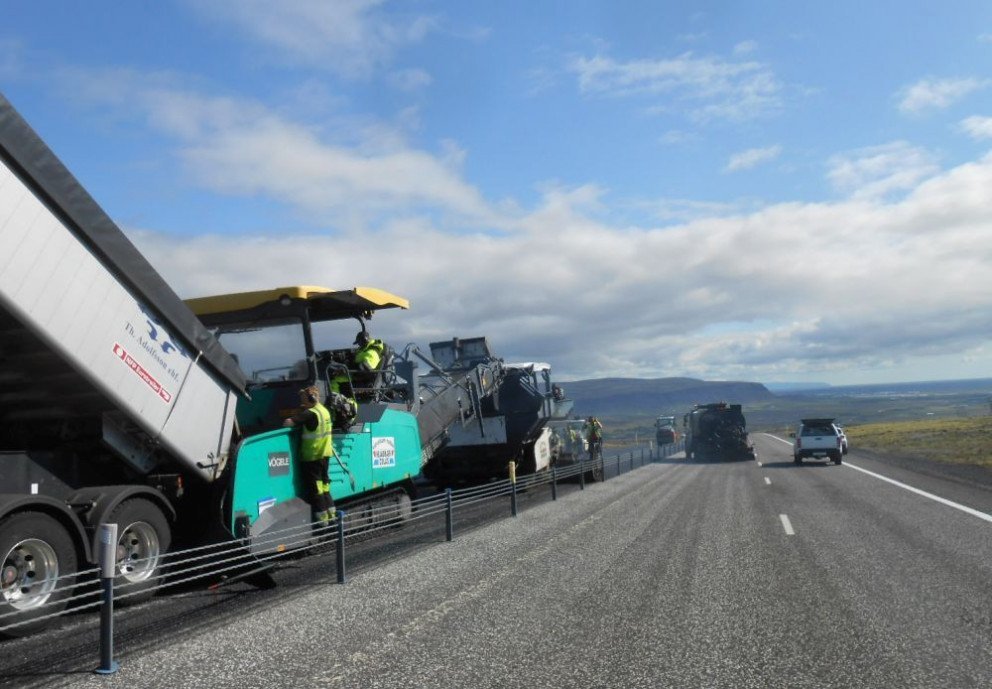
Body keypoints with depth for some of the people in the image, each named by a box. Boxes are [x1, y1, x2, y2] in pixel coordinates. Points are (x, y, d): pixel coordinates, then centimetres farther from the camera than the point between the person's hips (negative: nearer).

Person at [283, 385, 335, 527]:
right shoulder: (324, 410, 9)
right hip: (324, 454, 8)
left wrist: (287, 422, -6)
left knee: (314, 487, 1)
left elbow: (288, 423, -25)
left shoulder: (310, 413, -19)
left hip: (312, 456, -8)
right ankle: (330, 514, 23)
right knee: (324, 484, 18)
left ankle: (321, 518, 5)